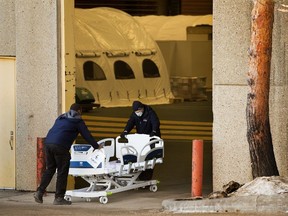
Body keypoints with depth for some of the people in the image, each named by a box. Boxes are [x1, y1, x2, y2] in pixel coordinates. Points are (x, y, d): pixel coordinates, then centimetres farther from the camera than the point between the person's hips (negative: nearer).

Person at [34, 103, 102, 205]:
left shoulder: (61, 118, 28)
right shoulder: (78, 121, 8)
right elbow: (87, 135, 12)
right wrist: (97, 146, 24)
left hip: (48, 142, 7)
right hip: (60, 146, -7)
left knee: (49, 169, 15)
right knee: (62, 172, 1)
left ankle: (39, 192, 4)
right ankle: (59, 198, 1)